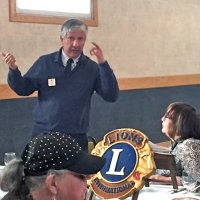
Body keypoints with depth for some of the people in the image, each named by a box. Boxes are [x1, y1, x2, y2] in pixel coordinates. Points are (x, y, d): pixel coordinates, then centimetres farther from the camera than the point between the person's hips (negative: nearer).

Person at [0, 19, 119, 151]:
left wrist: (102, 63, -16)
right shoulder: (44, 62, 1)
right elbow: (24, 89, 7)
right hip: (44, 135, 0)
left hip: (77, 137, 0)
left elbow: (111, 96, -8)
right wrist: (13, 69, -12)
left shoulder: (92, 68, 1)